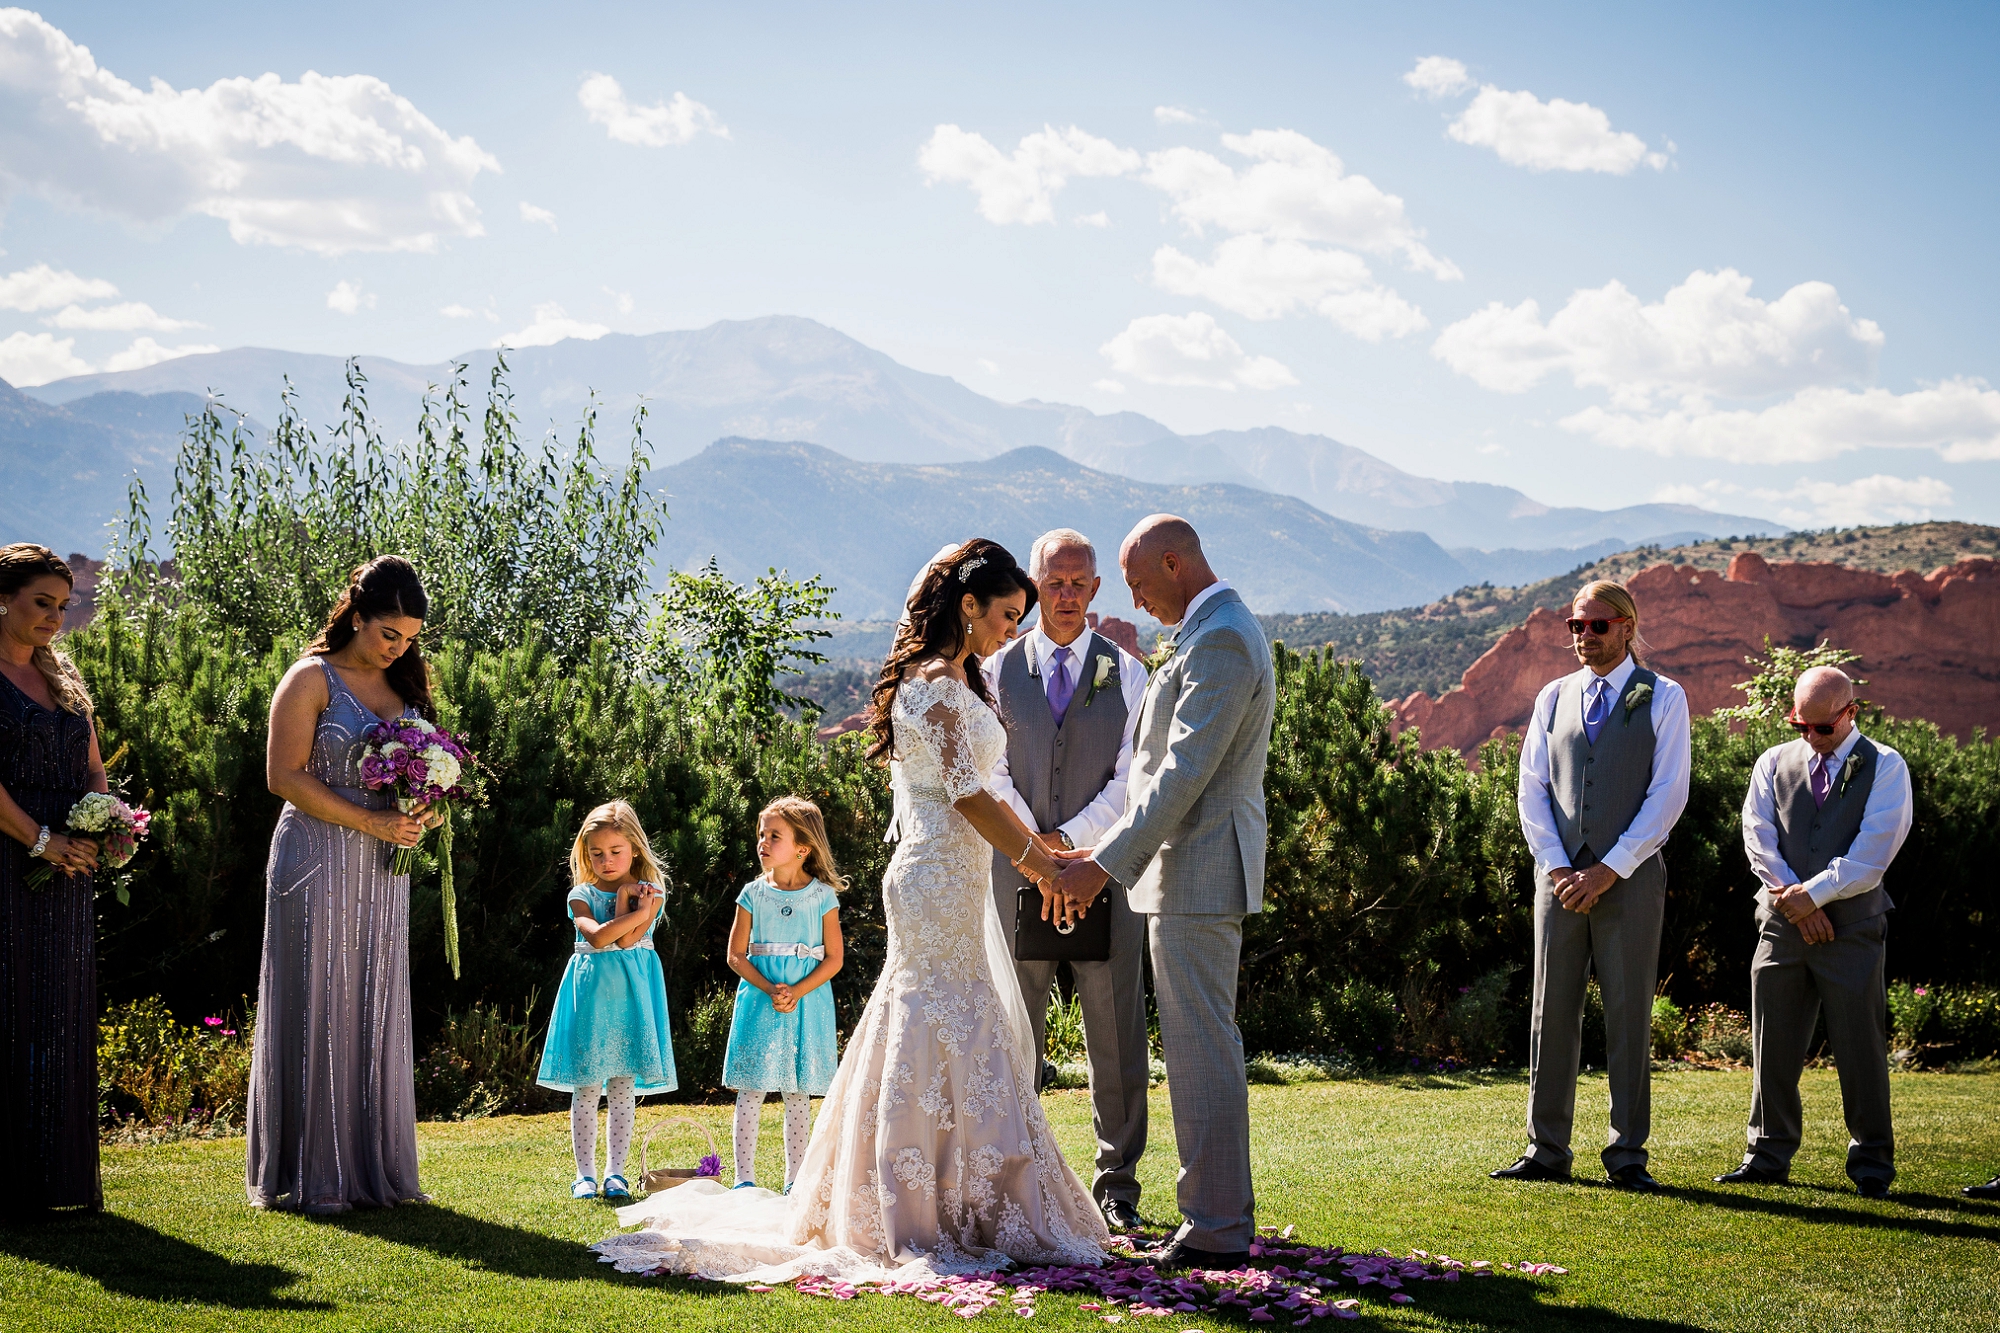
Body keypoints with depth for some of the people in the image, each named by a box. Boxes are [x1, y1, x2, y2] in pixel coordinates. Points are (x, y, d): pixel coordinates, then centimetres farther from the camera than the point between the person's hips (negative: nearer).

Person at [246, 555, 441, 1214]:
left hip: (381, 870, 6)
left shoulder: (404, 685, 14)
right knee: (316, 1010, -4)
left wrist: (422, 811, -2)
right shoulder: (312, 679, -6)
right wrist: (370, 822, -17)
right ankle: (312, 1175, 1)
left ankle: (375, 1168, 13)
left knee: (376, 1012, 7)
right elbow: (285, 775, -12)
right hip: (319, 863, -6)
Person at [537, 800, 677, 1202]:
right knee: (586, 1089, 0)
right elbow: (598, 937, -15)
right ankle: (585, 1173, 7)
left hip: (631, 990, 0)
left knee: (623, 1087, 2)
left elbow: (628, 940, -12)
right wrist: (632, 911, -14)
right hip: (590, 989, 0)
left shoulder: (650, 892, 3)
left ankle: (615, 1172, 9)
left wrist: (624, 901, -10)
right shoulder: (581, 895, 4)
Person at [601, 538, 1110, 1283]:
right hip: (940, 880, -10)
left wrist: (1042, 850, 16)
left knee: (931, 1038, 13)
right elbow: (967, 795, -18)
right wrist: (1042, 864, -11)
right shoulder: (937, 684, -15)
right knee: (945, 1035, -6)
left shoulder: (954, 681, 16)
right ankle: (922, 1221, 0)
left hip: (949, 879, 10)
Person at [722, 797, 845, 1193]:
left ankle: (795, 1179, 14)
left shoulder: (822, 896, -2)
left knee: (799, 1093, 6)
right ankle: (745, 1178, 3)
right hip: (759, 1003, 0)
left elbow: (833, 959, -2)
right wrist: (769, 989, -13)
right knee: (752, 1089, -2)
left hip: (807, 1002, 0)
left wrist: (797, 991, -15)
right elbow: (736, 955, 1)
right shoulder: (753, 894, 1)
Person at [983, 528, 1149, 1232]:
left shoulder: (1126, 671, 8)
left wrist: (1068, 839, -10)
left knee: (1117, 1037, 1)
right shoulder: (998, 669, 9)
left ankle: (1117, 1186, 10)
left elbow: (1131, 778, 1)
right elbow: (991, 776, 3)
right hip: (1018, 869, 0)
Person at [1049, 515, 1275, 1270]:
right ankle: (1220, 1214, 22)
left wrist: (1105, 864, -20)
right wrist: (1106, 848, 18)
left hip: (1197, 875, -11)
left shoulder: (1220, 641, -17)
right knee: (1201, 1049, 15)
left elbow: (1184, 774, -21)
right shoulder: (1217, 632, 17)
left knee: (1201, 1051, -6)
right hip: (1192, 872, 11)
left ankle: (1217, 1229, -2)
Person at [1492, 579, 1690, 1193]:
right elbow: (1532, 788, 9)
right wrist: (1557, 868, -5)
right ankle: (1546, 1151, 9)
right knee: (1552, 1012, 3)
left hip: (1629, 878, -3)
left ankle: (1627, 1156, 6)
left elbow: (1668, 793, -4)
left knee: (1628, 1015, -1)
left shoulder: (1663, 698, 3)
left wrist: (1608, 870, -11)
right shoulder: (1553, 697, 13)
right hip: (1559, 876, 3)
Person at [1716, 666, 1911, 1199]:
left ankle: (1871, 1166, 8)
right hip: (1782, 921, 3)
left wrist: (1813, 894, -12)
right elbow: (1760, 840, 4)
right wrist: (1793, 899, -8)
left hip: (1852, 924, -3)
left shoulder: (1885, 767, 1)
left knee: (1860, 1047, -2)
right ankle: (1769, 1155, 14)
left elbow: (1872, 855, -8)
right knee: (1773, 1043, 5)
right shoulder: (1774, 763, 11)